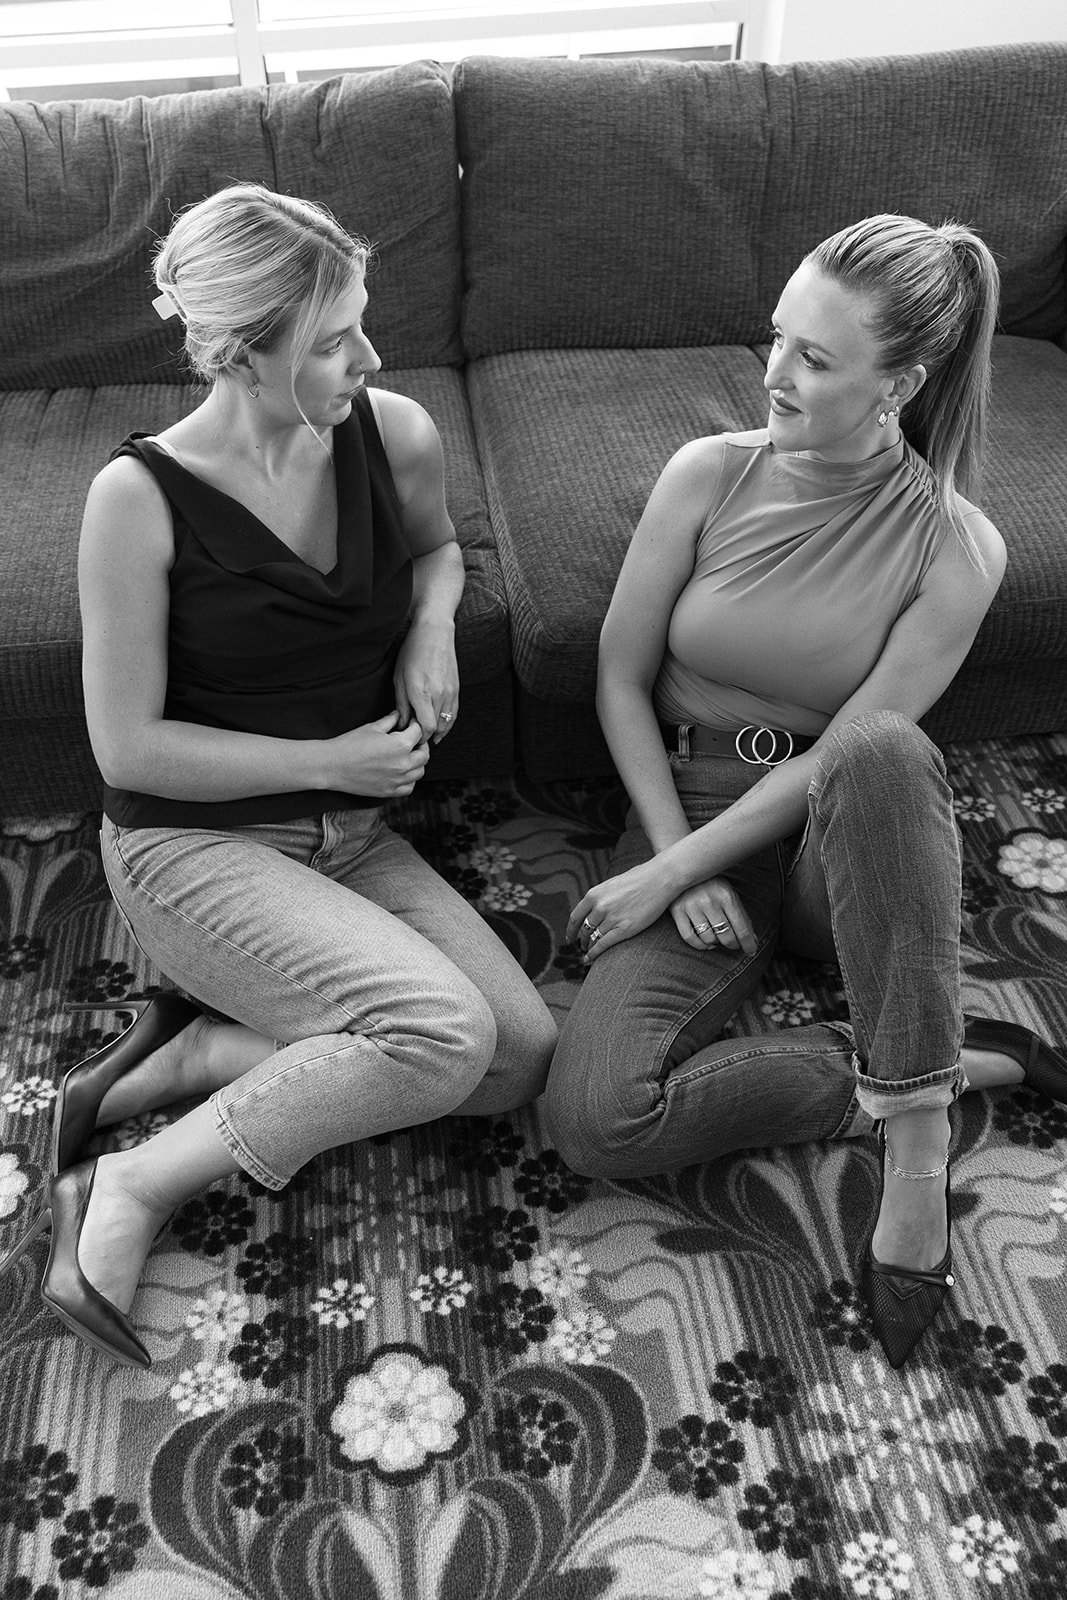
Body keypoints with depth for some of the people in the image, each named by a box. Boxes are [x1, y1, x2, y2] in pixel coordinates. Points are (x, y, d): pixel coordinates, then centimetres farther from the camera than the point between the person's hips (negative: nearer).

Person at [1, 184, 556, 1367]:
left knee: (526, 1057, -11)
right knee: (445, 1033, -27)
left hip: (349, 836, 6)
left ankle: (185, 1055, -4)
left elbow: (436, 544, 21)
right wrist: (331, 760, -15)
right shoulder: (139, 497, -16)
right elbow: (127, 748, -12)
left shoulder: (394, 435, -3)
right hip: (192, 843, -6)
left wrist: (434, 621, -2)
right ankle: (132, 1189, -11)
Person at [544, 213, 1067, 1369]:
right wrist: (675, 858, -12)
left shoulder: (957, 547, -11)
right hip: (690, 809, 2)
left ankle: (916, 1135, -26)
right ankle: (952, 1060, -8)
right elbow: (622, 678, -1)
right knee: (593, 1119, -23)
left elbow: (849, 753, -14)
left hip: (838, 835, -2)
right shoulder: (709, 475, -5)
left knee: (884, 753, -41)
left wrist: (668, 875, -18)